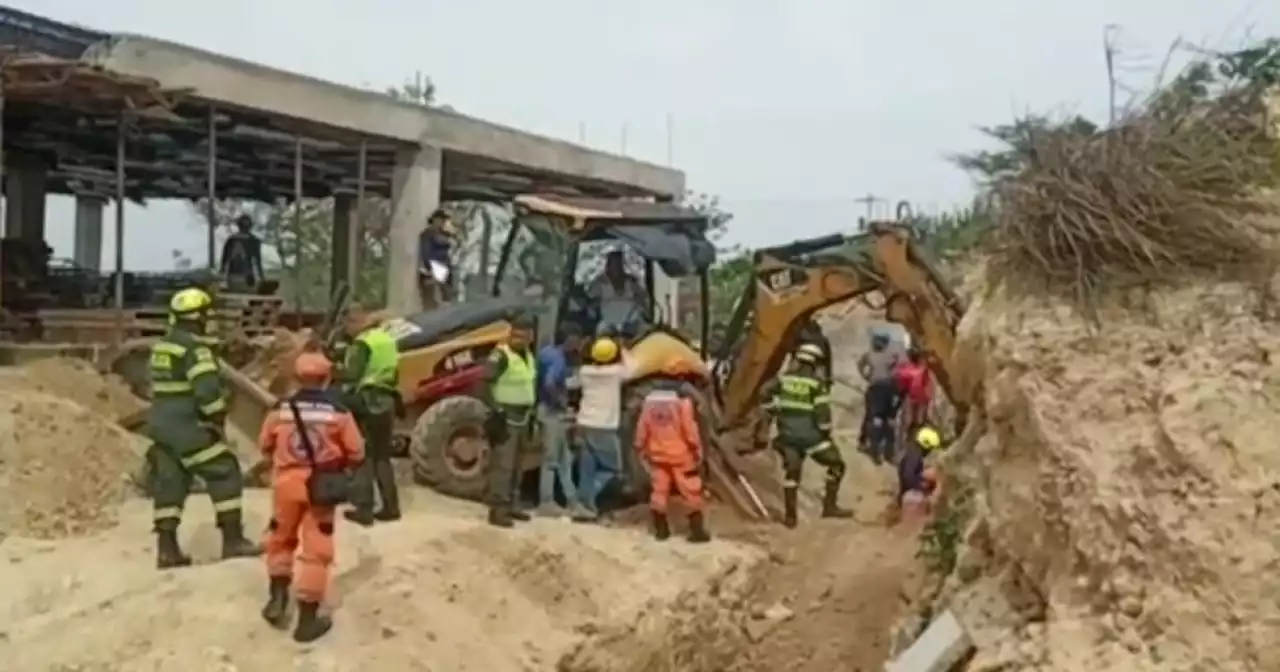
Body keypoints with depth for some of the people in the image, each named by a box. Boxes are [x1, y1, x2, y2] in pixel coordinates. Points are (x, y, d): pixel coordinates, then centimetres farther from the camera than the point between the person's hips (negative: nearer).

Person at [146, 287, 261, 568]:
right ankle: (233, 540, -5)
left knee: (169, 483, 12)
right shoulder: (195, 347, -15)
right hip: (189, 427, -9)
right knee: (225, 475, -3)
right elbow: (207, 389, -25)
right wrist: (218, 418, -12)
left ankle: (167, 548, 14)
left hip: (161, 424, 9)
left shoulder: (162, 346, 14)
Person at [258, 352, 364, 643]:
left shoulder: (281, 409, -4)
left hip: (286, 483, 2)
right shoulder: (338, 411, -9)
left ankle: (277, 598, 21)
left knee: (281, 539, 25)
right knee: (316, 550, 4)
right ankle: (307, 619, 5)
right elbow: (356, 453, -5)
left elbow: (265, 446, 8)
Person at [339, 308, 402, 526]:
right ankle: (390, 507, 15)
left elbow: (352, 375, -20)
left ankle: (363, 510, -2)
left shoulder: (362, 343, -11)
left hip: (365, 403, -8)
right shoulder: (388, 340, 15)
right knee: (382, 457, 15)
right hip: (385, 403, 8)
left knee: (362, 458, -2)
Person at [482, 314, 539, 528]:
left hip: (522, 416, 9)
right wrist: (496, 411, -26)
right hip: (506, 417, -9)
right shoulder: (501, 355, -16)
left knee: (515, 465, 15)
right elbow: (485, 385, -22)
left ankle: (511, 505, 24)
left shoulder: (529, 356, 11)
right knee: (502, 464, -10)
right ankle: (497, 510, -7)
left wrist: (531, 410, 19)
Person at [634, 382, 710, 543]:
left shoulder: (649, 401, 2)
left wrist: (640, 450, 17)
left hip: (657, 456, 4)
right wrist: (697, 451, -3)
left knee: (659, 492, 11)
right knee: (691, 493, 3)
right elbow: (690, 430, -13)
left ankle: (661, 530, 15)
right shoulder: (682, 402, -13)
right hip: (680, 455, -4)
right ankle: (697, 530, 3)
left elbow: (641, 430, 6)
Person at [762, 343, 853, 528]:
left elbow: (765, 393, 1)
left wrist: (775, 413, 12)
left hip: (788, 434, 5)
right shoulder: (817, 383, -8)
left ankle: (790, 515, 16)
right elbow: (822, 411, -14)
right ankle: (829, 506, 10)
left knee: (791, 472, 15)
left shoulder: (785, 378, 5)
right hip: (811, 434, -5)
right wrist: (826, 432, -1)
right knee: (836, 464, 12)